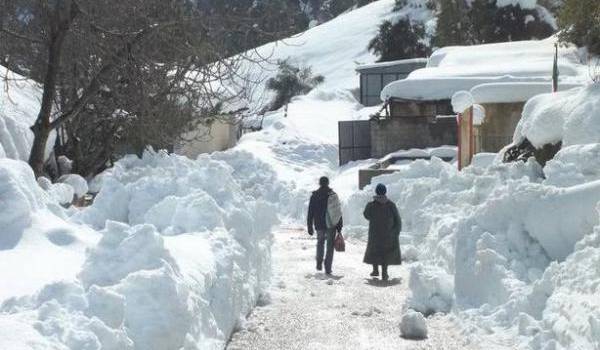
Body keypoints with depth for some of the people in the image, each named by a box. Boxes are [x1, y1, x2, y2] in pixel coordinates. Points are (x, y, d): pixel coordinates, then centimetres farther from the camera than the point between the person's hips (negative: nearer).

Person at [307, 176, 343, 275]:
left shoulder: (314, 196, -1)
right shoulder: (333, 195, -4)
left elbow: (310, 213, 1)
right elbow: (338, 212, -3)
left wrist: (310, 227, 7)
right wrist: (339, 227, 2)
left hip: (319, 226, 1)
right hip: (331, 225, -1)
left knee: (320, 243, 24)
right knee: (330, 246, 5)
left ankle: (319, 264, 16)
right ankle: (328, 269, 0)